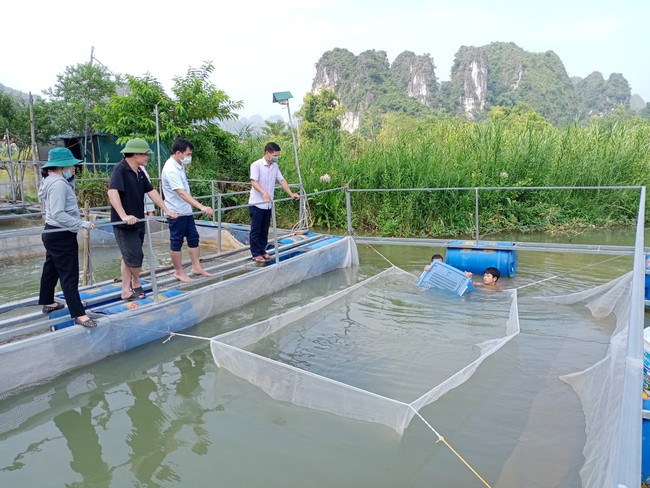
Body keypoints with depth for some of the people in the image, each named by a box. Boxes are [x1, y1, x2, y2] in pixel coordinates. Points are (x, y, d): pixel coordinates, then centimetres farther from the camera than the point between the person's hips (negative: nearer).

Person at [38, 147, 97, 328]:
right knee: (69, 275, -8)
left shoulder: (50, 180, 13)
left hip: (53, 233, 11)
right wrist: (82, 224, -27)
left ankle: (48, 303, 38)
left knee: (51, 269, 22)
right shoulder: (58, 183, -20)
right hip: (61, 236, -11)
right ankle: (79, 314, -5)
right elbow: (58, 214, -27)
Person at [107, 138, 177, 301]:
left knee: (129, 258, 13)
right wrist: (124, 216, -39)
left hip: (138, 222, 9)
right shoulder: (120, 169, -17)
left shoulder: (139, 172, 9)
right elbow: (112, 192, -30)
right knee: (134, 257, -3)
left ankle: (126, 291, 22)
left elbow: (151, 191, 14)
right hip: (125, 225, -9)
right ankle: (136, 283, 22)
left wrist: (166, 210, 11)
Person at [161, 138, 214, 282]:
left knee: (193, 237, 12)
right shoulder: (171, 170, -24)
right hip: (176, 212, -9)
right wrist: (202, 207, -43)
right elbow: (182, 193, -34)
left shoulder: (179, 165, 7)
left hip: (186, 211, 9)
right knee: (176, 242, 3)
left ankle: (196, 267, 21)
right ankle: (178, 272, 15)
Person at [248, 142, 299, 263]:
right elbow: (253, 182, -23)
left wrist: (291, 194, 2)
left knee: (265, 230, 13)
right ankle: (256, 254, 8)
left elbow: (282, 180, 10)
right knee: (256, 230, 1)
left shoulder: (275, 166, 8)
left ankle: (262, 251, 22)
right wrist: (263, 192, -39)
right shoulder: (256, 165, -13)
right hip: (256, 204, -7)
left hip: (268, 204, 7)